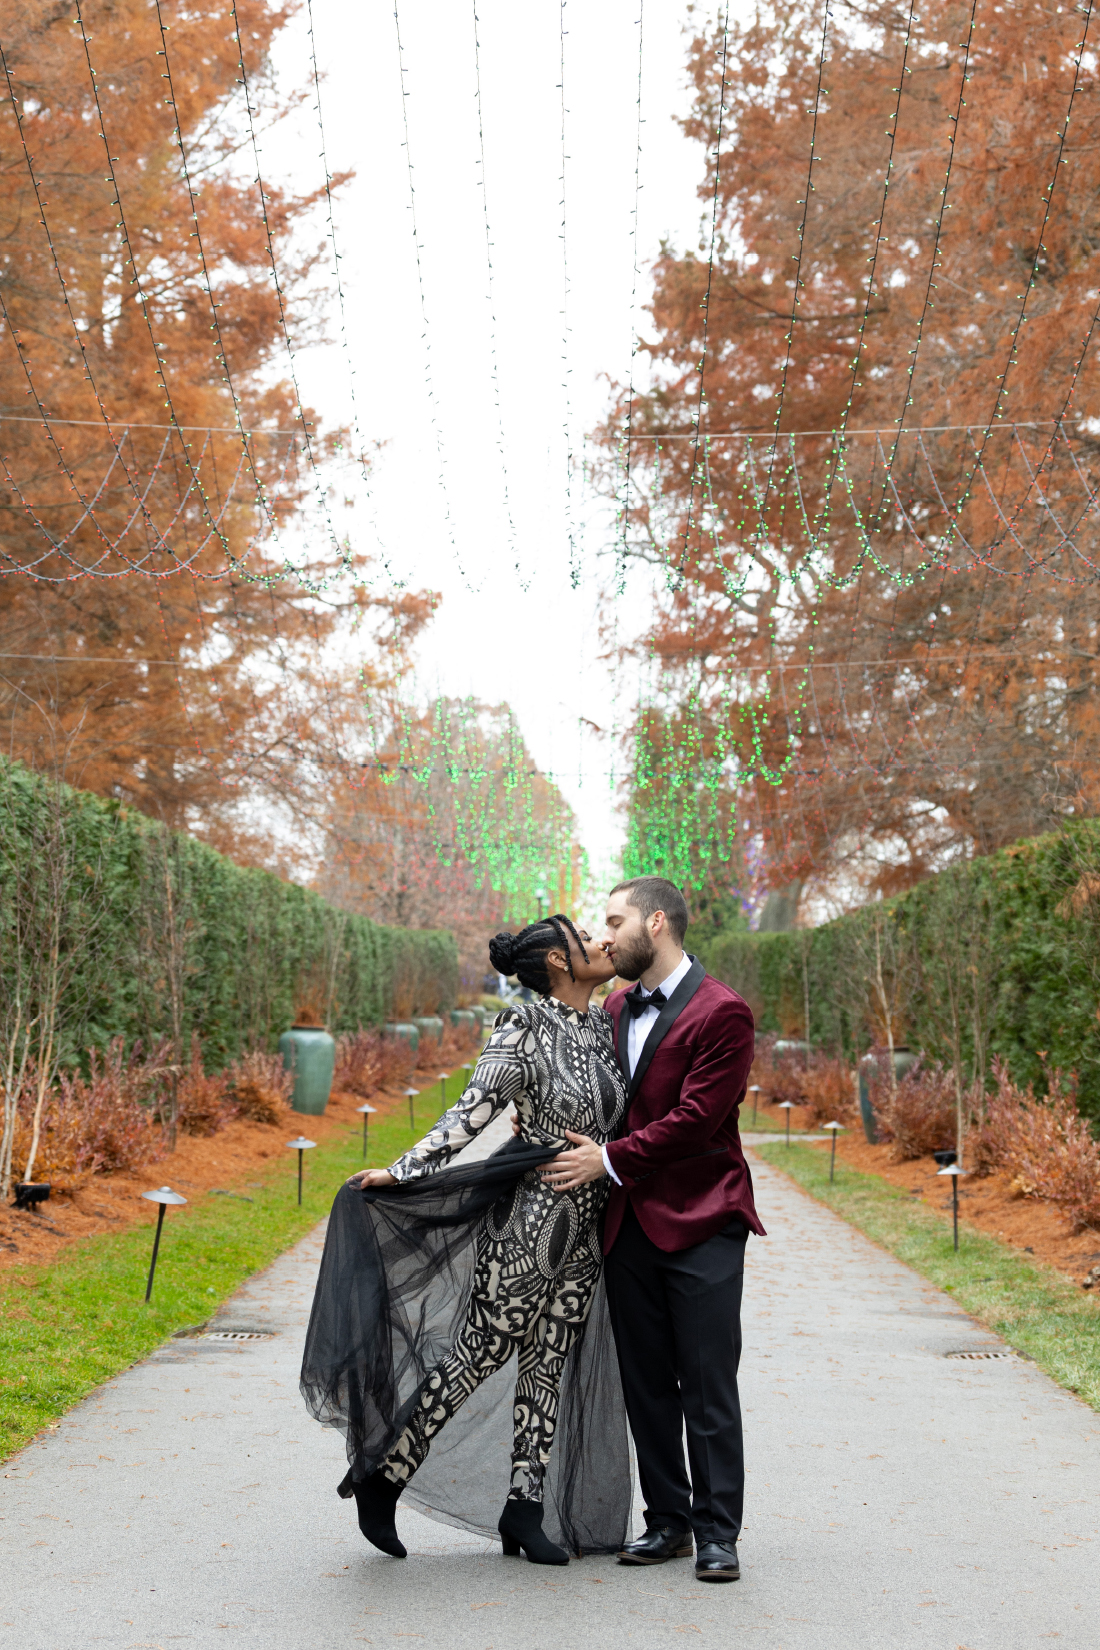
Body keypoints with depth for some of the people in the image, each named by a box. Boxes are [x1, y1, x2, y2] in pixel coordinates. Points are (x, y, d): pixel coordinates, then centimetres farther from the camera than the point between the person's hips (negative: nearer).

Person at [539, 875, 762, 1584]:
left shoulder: (722, 1012, -10)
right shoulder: (618, 1007, 14)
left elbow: (694, 1120, -16)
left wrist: (608, 1161, -13)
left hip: (701, 1223, -7)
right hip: (631, 1224, 7)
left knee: (708, 1387, -2)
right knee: (647, 1384, 10)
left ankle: (717, 1533, 7)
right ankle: (668, 1521, 21)